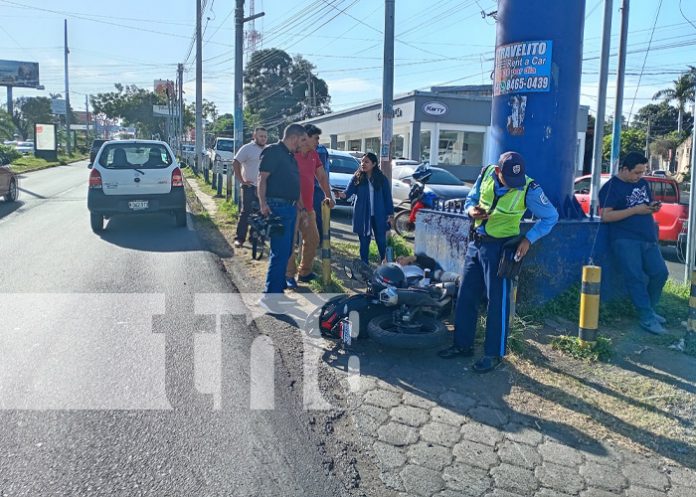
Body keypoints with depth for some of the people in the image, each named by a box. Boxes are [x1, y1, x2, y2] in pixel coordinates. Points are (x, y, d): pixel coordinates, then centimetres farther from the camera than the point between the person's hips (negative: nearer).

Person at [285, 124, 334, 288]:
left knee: (312, 240, 13)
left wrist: (328, 196, 6)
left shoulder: (314, 155, 11)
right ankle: (289, 275, 6)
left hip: (308, 206, 8)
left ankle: (305, 272, 26)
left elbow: (322, 177, 17)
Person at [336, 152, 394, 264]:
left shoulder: (382, 179, 0)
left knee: (381, 241, 5)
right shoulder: (357, 177, 0)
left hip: (378, 215, 0)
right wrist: (343, 194, -34)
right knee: (364, 241, 7)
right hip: (362, 215, 1)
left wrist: (390, 214, -1)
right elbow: (349, 190, -11)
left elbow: (388, 197, 3)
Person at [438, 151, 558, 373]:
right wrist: (471, 210, -13)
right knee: (466, 296, 10)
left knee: (498, 301, 0)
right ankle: (462, 344, 25)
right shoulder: (486, 174, -5)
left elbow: (551, 216, -6)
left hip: (499, 247, -5)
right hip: (475, 242, 5)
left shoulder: (529, 189, -17)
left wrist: (528, 239, -15)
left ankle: (494, 354, 13)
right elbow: (471, 198, 10)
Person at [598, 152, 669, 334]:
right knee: (636, 278, -10)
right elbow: (605, 216, -16)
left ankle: (649, 309, 23)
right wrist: (635, 210, -17)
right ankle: (647, 317, -4)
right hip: (625, 240, -7)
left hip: (648, 238, 7)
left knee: (660, 272, 5)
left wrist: (653, 207, 2)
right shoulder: (611, 187, -7)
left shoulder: (642, 183, 15)